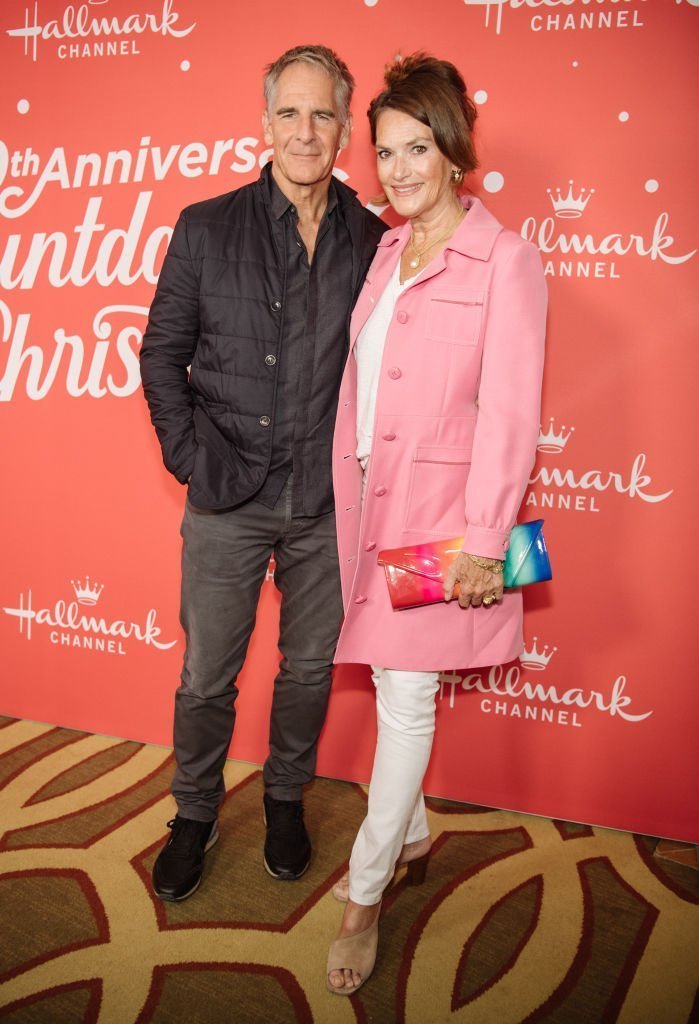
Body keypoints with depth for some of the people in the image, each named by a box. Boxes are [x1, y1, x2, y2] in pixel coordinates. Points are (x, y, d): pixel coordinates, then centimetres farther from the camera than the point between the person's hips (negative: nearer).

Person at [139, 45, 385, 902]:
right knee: (206, 674, 10)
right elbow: (162, 352, 3)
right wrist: (190, 454, -5)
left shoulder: (373, 240, 1)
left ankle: (286, 798, 40)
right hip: (229, 499, -1)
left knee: (309, 665, 15)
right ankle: (194, 815, 34)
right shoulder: (206, 228, 0)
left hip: (329, 502, 1)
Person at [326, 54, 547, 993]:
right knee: (388, 684, 16)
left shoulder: (505, 262, -8)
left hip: (440, 510, -6)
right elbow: (363, 383, 12)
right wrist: (347, 487, 9)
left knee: (407, 699, 2)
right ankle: (411, 837, 38)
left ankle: (365, 896, 18)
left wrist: (483, 542, -16)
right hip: (368, 498, 6)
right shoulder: (386, 253, 12)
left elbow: (507, 414, -13)